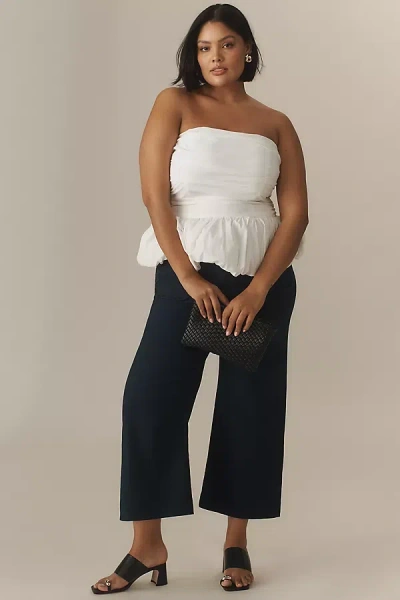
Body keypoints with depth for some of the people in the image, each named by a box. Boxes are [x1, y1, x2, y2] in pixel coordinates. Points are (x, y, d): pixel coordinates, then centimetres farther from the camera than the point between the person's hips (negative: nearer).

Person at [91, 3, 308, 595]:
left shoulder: (276, 124, 7)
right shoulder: (175, 103, 4)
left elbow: (296, 212, 0)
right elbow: (155, 193, -5)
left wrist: (257, 290, -12)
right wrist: (188, 278, -13)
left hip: (263, 277, 2)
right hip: (188, 269, -1)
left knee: (250, 407, 4)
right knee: (151, 396, -8)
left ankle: (236, 543, 16)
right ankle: (147, 545, 1)